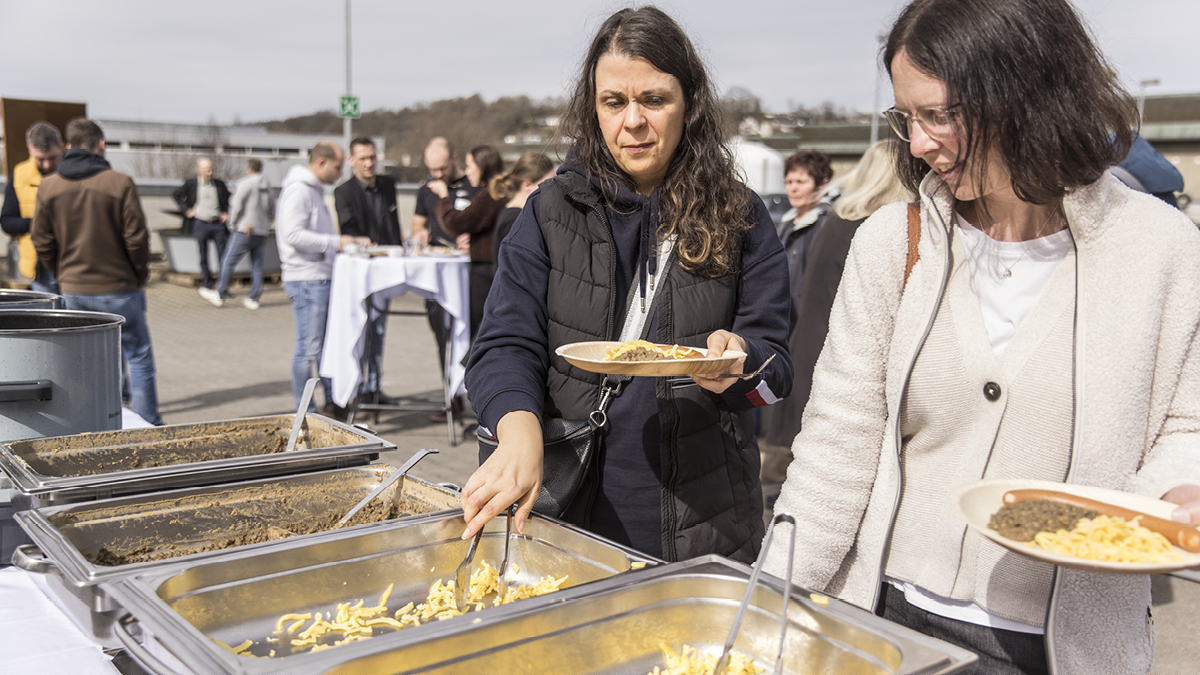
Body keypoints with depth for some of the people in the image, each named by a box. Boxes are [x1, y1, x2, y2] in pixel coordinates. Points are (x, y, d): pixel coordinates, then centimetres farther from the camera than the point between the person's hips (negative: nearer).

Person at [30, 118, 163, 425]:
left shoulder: (48, 186, 2)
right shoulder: (120, 184, -11)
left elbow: (42, 241, 5)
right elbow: (136, 238, -11)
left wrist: (63, 275, 16)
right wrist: (140, 278, 2)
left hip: (73, 292, 4)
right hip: (118, 289, -4)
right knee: (138, 357, 5)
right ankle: (148, 426, 6)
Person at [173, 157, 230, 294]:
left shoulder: (219, 184, 6)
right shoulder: (191, 184, 1)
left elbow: (228, 199, 20)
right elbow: (176, 194, 12)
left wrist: (226, 213, 6)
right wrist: (186, 210, 2)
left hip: (218, 223, 2)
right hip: (200, 224, -2)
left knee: (223, 255, 0)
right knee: (203, 256, 4)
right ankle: (206, 285, 14)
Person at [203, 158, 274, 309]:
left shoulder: (245, 184, -9)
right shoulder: (267, 188, 10)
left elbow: (237, 206, -12)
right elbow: (272, 211, 15)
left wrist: (234, 222, 2)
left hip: (245, 230, -6)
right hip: (262, 232, 6)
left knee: (228, 262, 2)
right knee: (257, 266, 9)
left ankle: (220, 295, 5)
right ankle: (254, 299, 10)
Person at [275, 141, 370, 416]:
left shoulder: (314, 191, 20)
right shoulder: (298, 191, -12)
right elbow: (293, 235, -23)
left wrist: (352, 241, 15)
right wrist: (336, 242, -21)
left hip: (322, 278, 10)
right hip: (305, 280, -10)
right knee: (309, 347, -5)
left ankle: (332, 401, 25)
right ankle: (305, 411, 4)